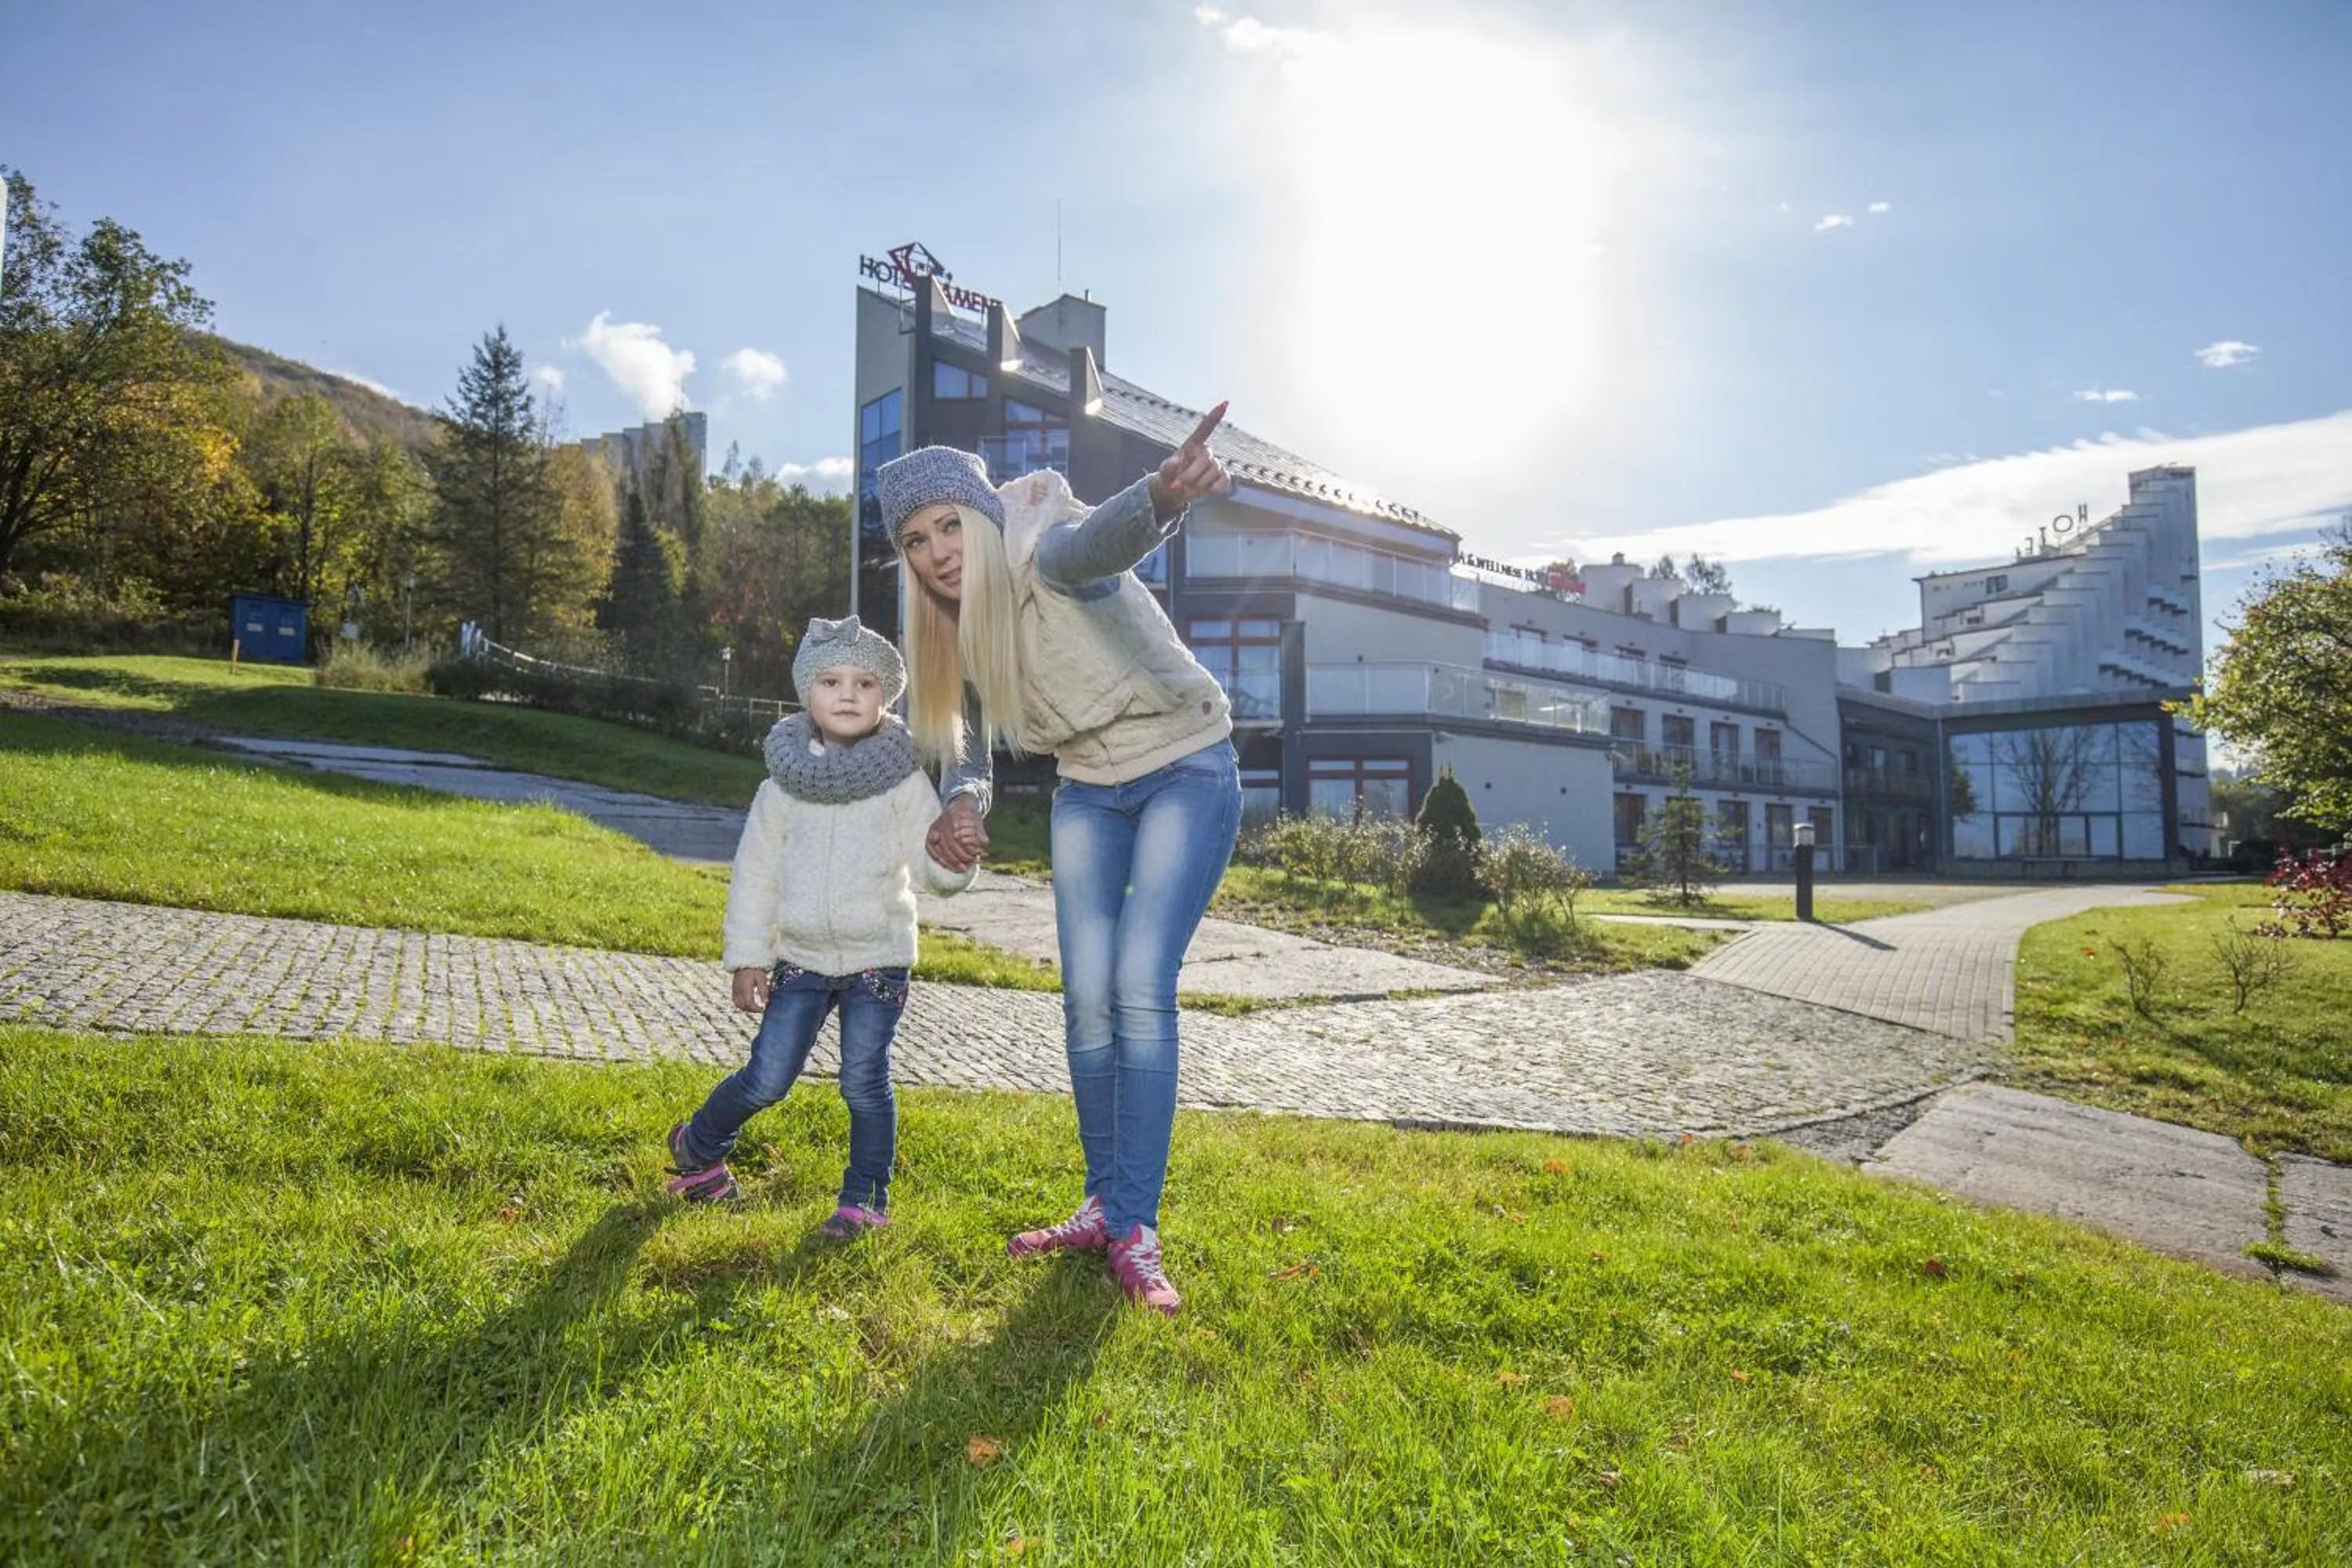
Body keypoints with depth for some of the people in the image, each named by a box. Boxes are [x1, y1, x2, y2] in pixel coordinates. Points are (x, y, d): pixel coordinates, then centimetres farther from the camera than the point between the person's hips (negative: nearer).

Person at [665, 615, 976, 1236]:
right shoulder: (785, 783, -2)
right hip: (801, 958, 1)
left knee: (865, 1083, 0)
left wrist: (953, 863, -34)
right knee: (765, 1080, 3)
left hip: (878, 959, -1)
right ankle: (699, 1146, 33)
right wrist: (747, 958, 2)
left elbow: (934, 864, -9)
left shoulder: (903, 782, -6)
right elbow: (755, 871, 4)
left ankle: (865, 1199, 19)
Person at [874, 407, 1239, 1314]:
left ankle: (1135, 1230, -7)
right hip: (1088, 791, 7)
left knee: (1141, 990, -15)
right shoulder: (950, 625, -2)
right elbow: (963, 740, 7)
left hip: (1186, 772, -6)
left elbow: (1102, 536, -48)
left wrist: (1163, 494, -72)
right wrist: (963, 804, -17)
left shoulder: (1045, 554, -23)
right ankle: (1102, 1205, 17)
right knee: (1086, 997, 2)